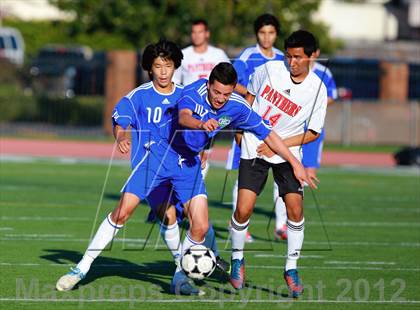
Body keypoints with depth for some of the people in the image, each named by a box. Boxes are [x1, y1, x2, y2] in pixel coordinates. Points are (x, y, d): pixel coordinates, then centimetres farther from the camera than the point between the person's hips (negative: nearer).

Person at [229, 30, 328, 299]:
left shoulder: (317, 89, -9)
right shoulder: (269, 69, -7)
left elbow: (313, 133, -2)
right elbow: (249, 96, 13)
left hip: (287, 153, 0)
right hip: (253, 148, 0)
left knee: (296, 208, -13)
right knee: (244, 209, -11)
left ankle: (291, 269, 4)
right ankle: (237, 259, 15)